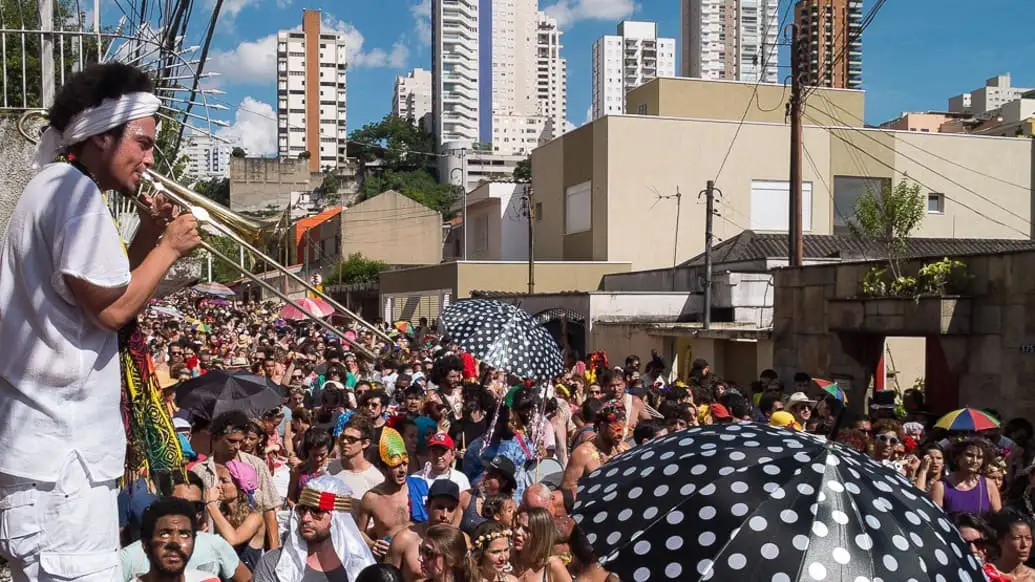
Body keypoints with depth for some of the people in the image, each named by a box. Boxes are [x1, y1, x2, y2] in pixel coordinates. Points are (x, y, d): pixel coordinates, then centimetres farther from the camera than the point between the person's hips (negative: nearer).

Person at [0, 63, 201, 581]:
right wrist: (170, 246, -6)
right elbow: (113, 310, -19)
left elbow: (98, 292, 23)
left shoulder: (56, 189, 21)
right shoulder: (76, 192, -13)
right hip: (58, 447, -11)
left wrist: (146, 236, 11)